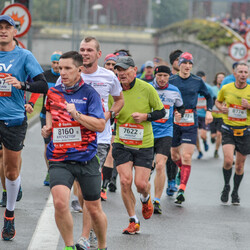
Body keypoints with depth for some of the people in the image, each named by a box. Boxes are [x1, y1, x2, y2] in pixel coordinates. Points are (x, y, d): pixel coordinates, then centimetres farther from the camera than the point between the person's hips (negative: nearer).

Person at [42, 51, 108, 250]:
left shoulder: (89, 93, -5)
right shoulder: (53, 92, 8)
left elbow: (100, 126, -12)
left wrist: (76, 114, -22)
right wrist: (48, 127, 13)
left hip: (86, 159, -2)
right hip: (59, 160, 2)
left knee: (94, 209, 8)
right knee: (60, 203, -20)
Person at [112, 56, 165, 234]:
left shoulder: (146, 89, -8)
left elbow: (161, 112, 2)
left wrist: (145, 116, -15)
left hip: (144, 144, -1)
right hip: (122, 144, 1)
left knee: (141, 183, -6)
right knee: (125, 181, -10)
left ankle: (146, 199, 33)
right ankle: (133, 221, 5)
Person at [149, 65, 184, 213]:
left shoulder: (174, 91, 4)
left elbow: (181, 107, 19)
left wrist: (179, 114, -2)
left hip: (165, 133, 0)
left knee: (160, 166, -15)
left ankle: (157, 201, -9)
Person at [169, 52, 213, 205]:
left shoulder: (197, 81, 3)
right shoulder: (171, 81, 0)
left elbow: (208, 96, 18)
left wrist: (209, 111, 5)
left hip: (191, 124, -1)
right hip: (173, 122, 1)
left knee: (186, 157, -11)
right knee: (174, 155, 11)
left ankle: (181, 191, -11)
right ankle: (183, 170, 45)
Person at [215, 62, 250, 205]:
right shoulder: (226, 89, 0)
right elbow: (218, 101, 18)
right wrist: (221, 108, -4)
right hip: (228, 130, -1)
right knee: (228, 161, -18)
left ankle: (235, 192, 28)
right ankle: (226, 186, 9)